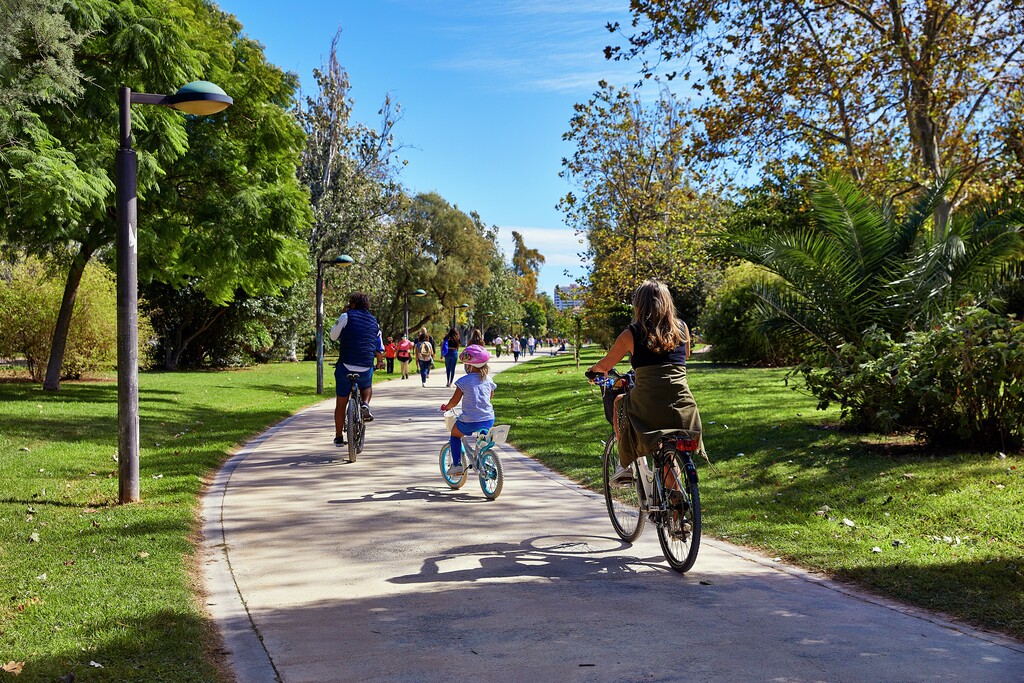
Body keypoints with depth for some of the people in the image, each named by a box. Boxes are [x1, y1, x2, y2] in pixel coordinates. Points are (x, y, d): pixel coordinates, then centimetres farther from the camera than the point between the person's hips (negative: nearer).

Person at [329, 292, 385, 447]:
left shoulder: (347, 316, -1)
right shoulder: (374, 322, 14)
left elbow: (333, 336, 9)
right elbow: (379, 349, 19)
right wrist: (380, 362, 38)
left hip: (346, 366, -2)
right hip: (366, 368, 3)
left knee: (341, 404, 11)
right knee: (367, 387, 34)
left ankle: (339, 437, 15)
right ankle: (365, 404, 3)